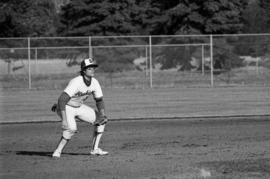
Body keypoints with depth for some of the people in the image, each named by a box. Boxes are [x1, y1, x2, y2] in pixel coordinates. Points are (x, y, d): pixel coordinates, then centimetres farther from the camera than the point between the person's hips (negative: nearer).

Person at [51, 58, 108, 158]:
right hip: (67, 108, -8)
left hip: (79, 107, 8)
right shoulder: (76, 82, -31)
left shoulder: (94, 82, -9)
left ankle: (95, 149, 10)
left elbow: (99, 100, 6)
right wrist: (64, 119, -44)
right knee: (71, 128, -31)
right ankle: (58, 152, -16)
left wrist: (102, 114, -9)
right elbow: (62, 100, -38)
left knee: (101, 120, 2)